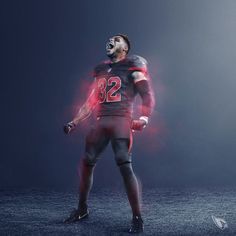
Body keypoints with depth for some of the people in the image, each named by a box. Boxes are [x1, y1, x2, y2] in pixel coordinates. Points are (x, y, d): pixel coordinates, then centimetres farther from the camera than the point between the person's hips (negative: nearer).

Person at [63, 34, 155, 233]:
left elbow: (148, 95, -4)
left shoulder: (132, 67, 4)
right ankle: (82, 209, 24)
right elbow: (92, 101, 24)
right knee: (86, 163, 6)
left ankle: (137, 218, -9)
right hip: (101, 121, 6)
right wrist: (75, 122, 20)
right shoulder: (102, 70, 21)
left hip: (121, 120, -6)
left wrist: (144, 118, -21)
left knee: (125, 166, -17)